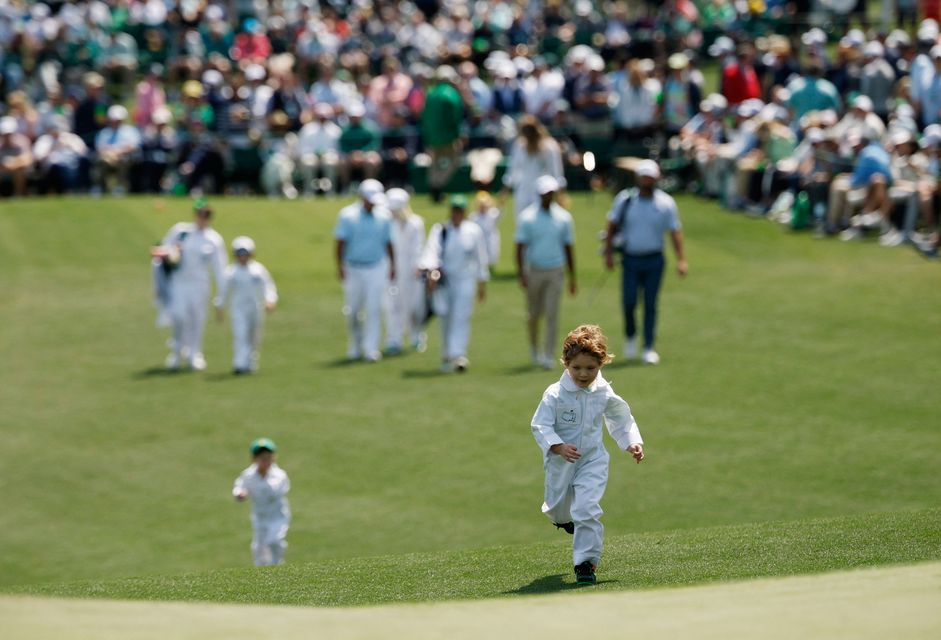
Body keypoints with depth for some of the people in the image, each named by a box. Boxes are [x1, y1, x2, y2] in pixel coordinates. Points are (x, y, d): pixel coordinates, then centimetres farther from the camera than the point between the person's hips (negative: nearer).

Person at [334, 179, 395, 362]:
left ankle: (371, 349, -4)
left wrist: (392, 266, 11)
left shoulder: (384, 216, 2)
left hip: (376, 268, 1)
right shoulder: (348, 215, -5)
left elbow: (388, 243, 11)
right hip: (353, 269, -1)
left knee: (374, 309, -6)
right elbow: (341, 242, -4)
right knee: (352, 311, 4)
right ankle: (355, 346, 24)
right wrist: (339, 267, -10)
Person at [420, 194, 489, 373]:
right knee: (445, 319, 6)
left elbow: (481, 258, 10)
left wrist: (482, 284, 12)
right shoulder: (439, 230, 1)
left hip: (466, 279, -1)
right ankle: (446, 356, 22)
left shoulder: (474, 231, 3)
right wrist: (431, 270, -33)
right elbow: (431, 251, -14)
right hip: (443, 279, 1)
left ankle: (458, 355, -18)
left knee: (461, 317, -12)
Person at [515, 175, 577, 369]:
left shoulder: (563, 218, 3)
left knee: (552, 314, -9)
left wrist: (572, 278, 9)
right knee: (534, 314, 10)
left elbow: (568, 248, 10)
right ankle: (534, 348, 33)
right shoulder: (527, 217, -2)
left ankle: (548, 356, -8)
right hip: (534, 271, 0)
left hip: (555, 273, 0)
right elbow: (520, 247, -4)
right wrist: (521, 273, -15)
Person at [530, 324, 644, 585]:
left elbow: (621, 420, 11)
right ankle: (562, 516, 59)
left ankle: (586, 561, -9)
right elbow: (540, 425, -18)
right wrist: (558, 447, -32)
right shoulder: (555, 395, -17)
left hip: (593, 460, 0)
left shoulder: (605, 394, -7)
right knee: (559, 508, 20)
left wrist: (632, 443, 0)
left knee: (587, 509, -16)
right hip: (560, 462, 0)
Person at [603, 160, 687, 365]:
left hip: (654, 261, 0)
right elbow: (612, 226, 5)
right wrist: (608, 253, 0)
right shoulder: (625, 200, -2)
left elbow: (675, 232, -1)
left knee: (650, 304, 0)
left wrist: (681, 259, -9)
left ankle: (649, 348, 7)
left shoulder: (666, 203, -2)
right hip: (630, 259, 0)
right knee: (629, 302, -4)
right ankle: (630, 337, 23)